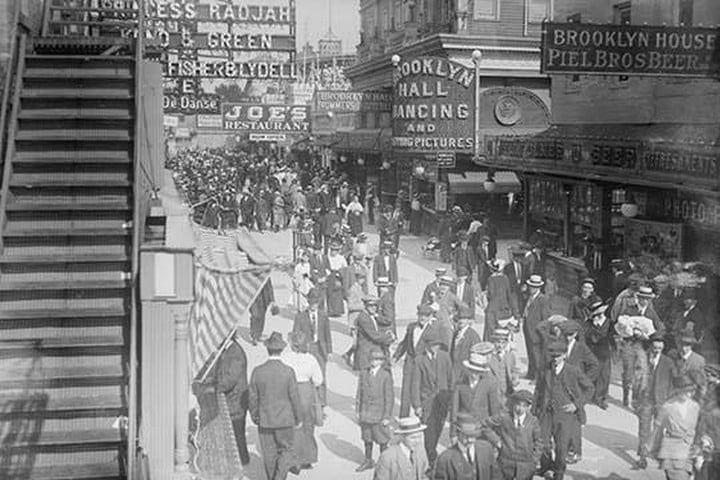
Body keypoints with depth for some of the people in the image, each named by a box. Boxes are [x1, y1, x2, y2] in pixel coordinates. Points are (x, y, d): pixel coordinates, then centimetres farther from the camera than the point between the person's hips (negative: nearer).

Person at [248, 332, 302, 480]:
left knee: (269, 455, 15)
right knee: (286, 451, 13)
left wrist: (254, 416, 13)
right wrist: (298, 418, 4)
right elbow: (294, 397, -10)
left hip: (264, 420, 2)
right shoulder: (288, 372, -16)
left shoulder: (257, 371, -10)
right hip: (285, 420, -2)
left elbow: (252, 397, -3)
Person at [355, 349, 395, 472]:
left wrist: (387, 416, -10)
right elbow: (359, 393, 9)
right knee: (367, 439, 16)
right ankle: (368, 461, 32)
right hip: (365, 413, 4)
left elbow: (389, 397, -10)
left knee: (382, 440, 6)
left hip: (379, 414, -4)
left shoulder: (386, 376, -12)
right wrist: (357, 411, 7)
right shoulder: (363, 374, 2)